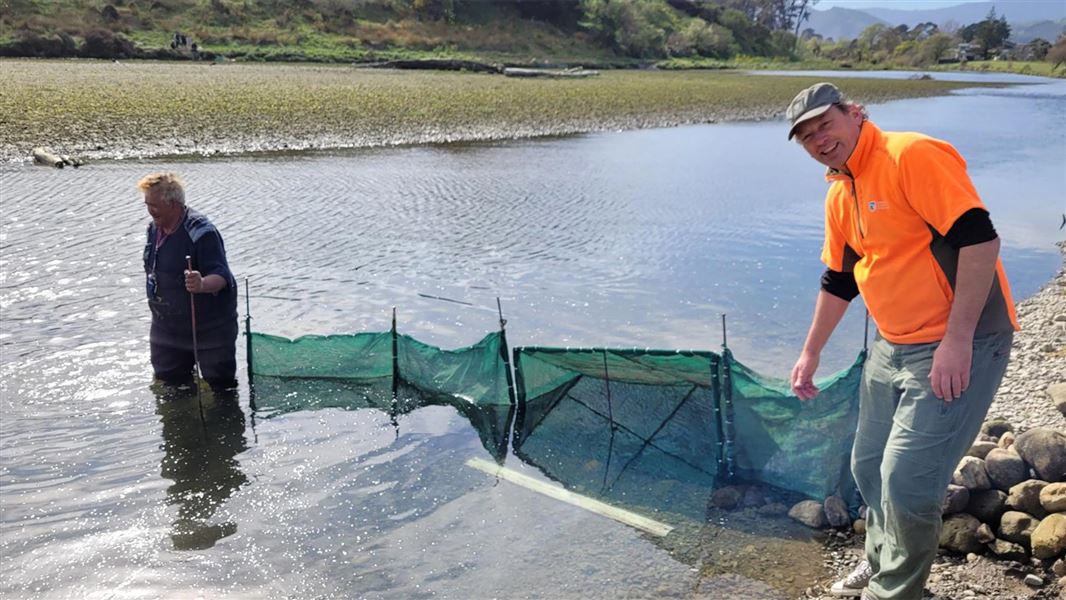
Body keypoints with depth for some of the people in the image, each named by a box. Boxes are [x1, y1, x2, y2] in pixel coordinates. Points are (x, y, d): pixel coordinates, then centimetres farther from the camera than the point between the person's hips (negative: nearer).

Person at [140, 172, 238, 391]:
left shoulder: (201, 232, -25)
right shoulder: (155, 228, 3)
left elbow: (221, 276, -32)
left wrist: (202, 285, -54)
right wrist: (157, 305, 23)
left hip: (209, 328, -8)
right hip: (167, 327, 8)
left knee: (220, 385, -1)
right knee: (167, 382, 18)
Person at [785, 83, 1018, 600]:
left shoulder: (912, 155, -17)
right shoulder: (839, 195, 9)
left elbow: (979, 238, -23)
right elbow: (838, 280, 20)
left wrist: (957, 339, -25)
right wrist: (810, 353, 23)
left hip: (961, 345, -8)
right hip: (890, 348, 9)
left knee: (907, 481, -8)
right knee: (869, 469, 17)